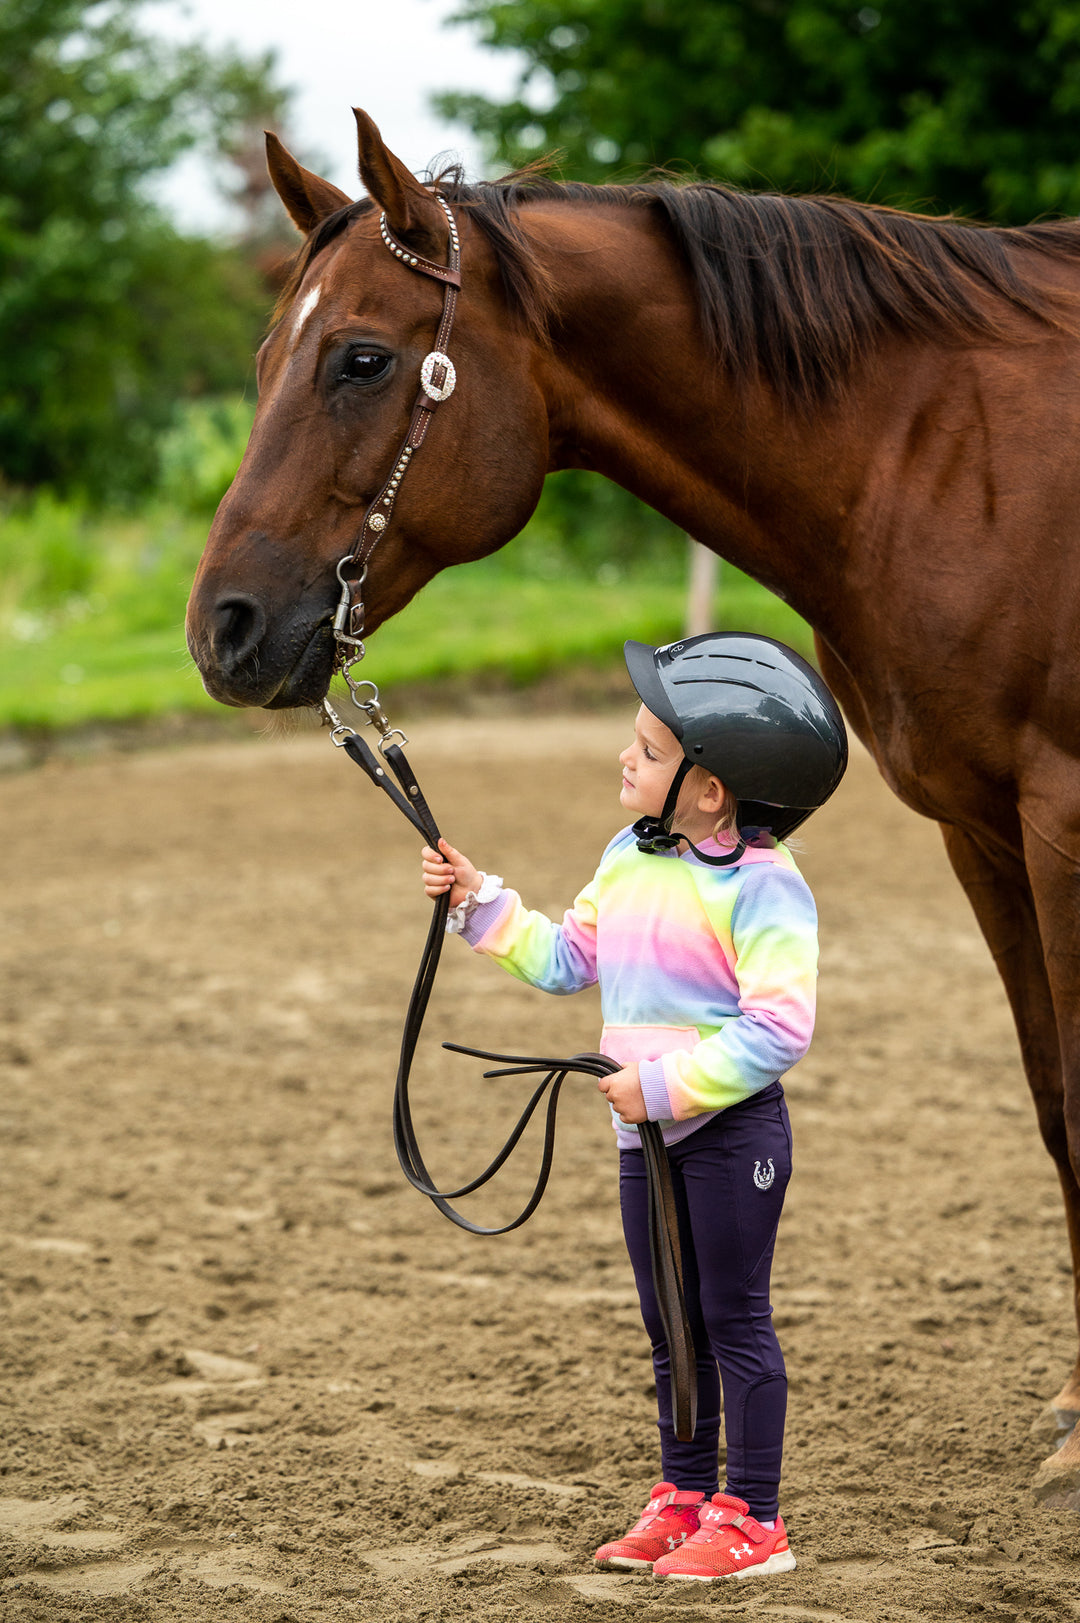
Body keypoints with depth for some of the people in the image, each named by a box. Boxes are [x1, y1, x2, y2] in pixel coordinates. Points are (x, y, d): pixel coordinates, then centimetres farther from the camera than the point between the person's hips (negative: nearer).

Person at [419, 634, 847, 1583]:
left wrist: (667, 1086, -26)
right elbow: (567, 960, 18)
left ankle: (753, 1520, 7)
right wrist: (482, 906, 9)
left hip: (732, 1125, -8)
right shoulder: (629, 858, 6)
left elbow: (779, 1031, -25)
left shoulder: (763, 888, -20)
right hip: (647, 1129, 8)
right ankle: (685, 1498, 27)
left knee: (734, 1319, -1)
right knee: (669, 1324, 15)